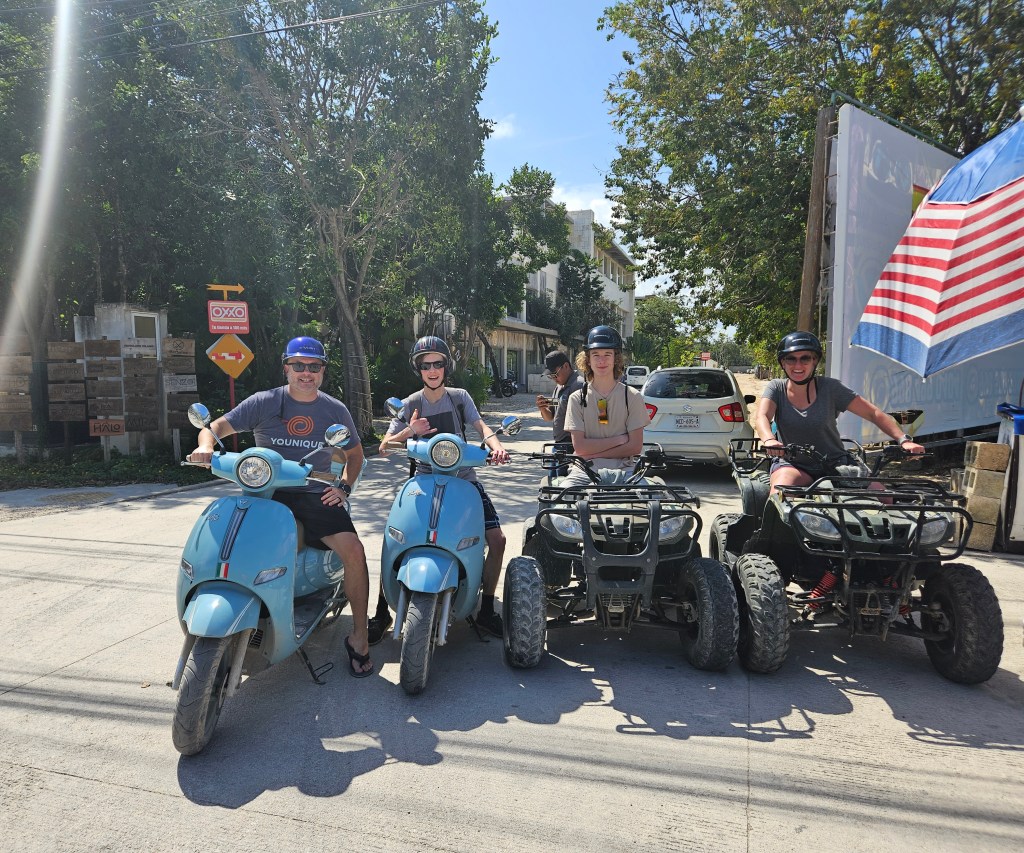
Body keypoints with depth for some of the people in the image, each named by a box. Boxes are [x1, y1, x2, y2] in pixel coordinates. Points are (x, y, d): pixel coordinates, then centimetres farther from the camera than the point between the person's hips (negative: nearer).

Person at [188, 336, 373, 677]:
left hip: (315, 496, 0)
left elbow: (355, 454, 18)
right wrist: (206, 445, -24)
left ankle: (358, 637, -5)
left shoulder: (336, 410, 5)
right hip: (267, 493, 1)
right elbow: (216, 426, 0)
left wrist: (344, 487, 1)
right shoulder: (263, 403, 1)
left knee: (353, 550, -23)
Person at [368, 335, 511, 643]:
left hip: (463, 479, 1)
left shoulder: (460, 396, 5)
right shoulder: (410, 405, 2)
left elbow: (481, 426, -9)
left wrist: (495, 445, -32)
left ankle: (486, 610, 6)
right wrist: (409, 432, -23)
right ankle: (381, 613, 3)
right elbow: (384, 447, -2)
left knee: (497, 539, -11)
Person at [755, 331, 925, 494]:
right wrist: (769, 440, -40)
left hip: (835, 463, 1)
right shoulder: (776, 388, 0)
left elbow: (873, 413, -4)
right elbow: (761, 418, -17)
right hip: (793, 464, -1)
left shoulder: (830, 387, -1)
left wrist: (903, 440, -19)